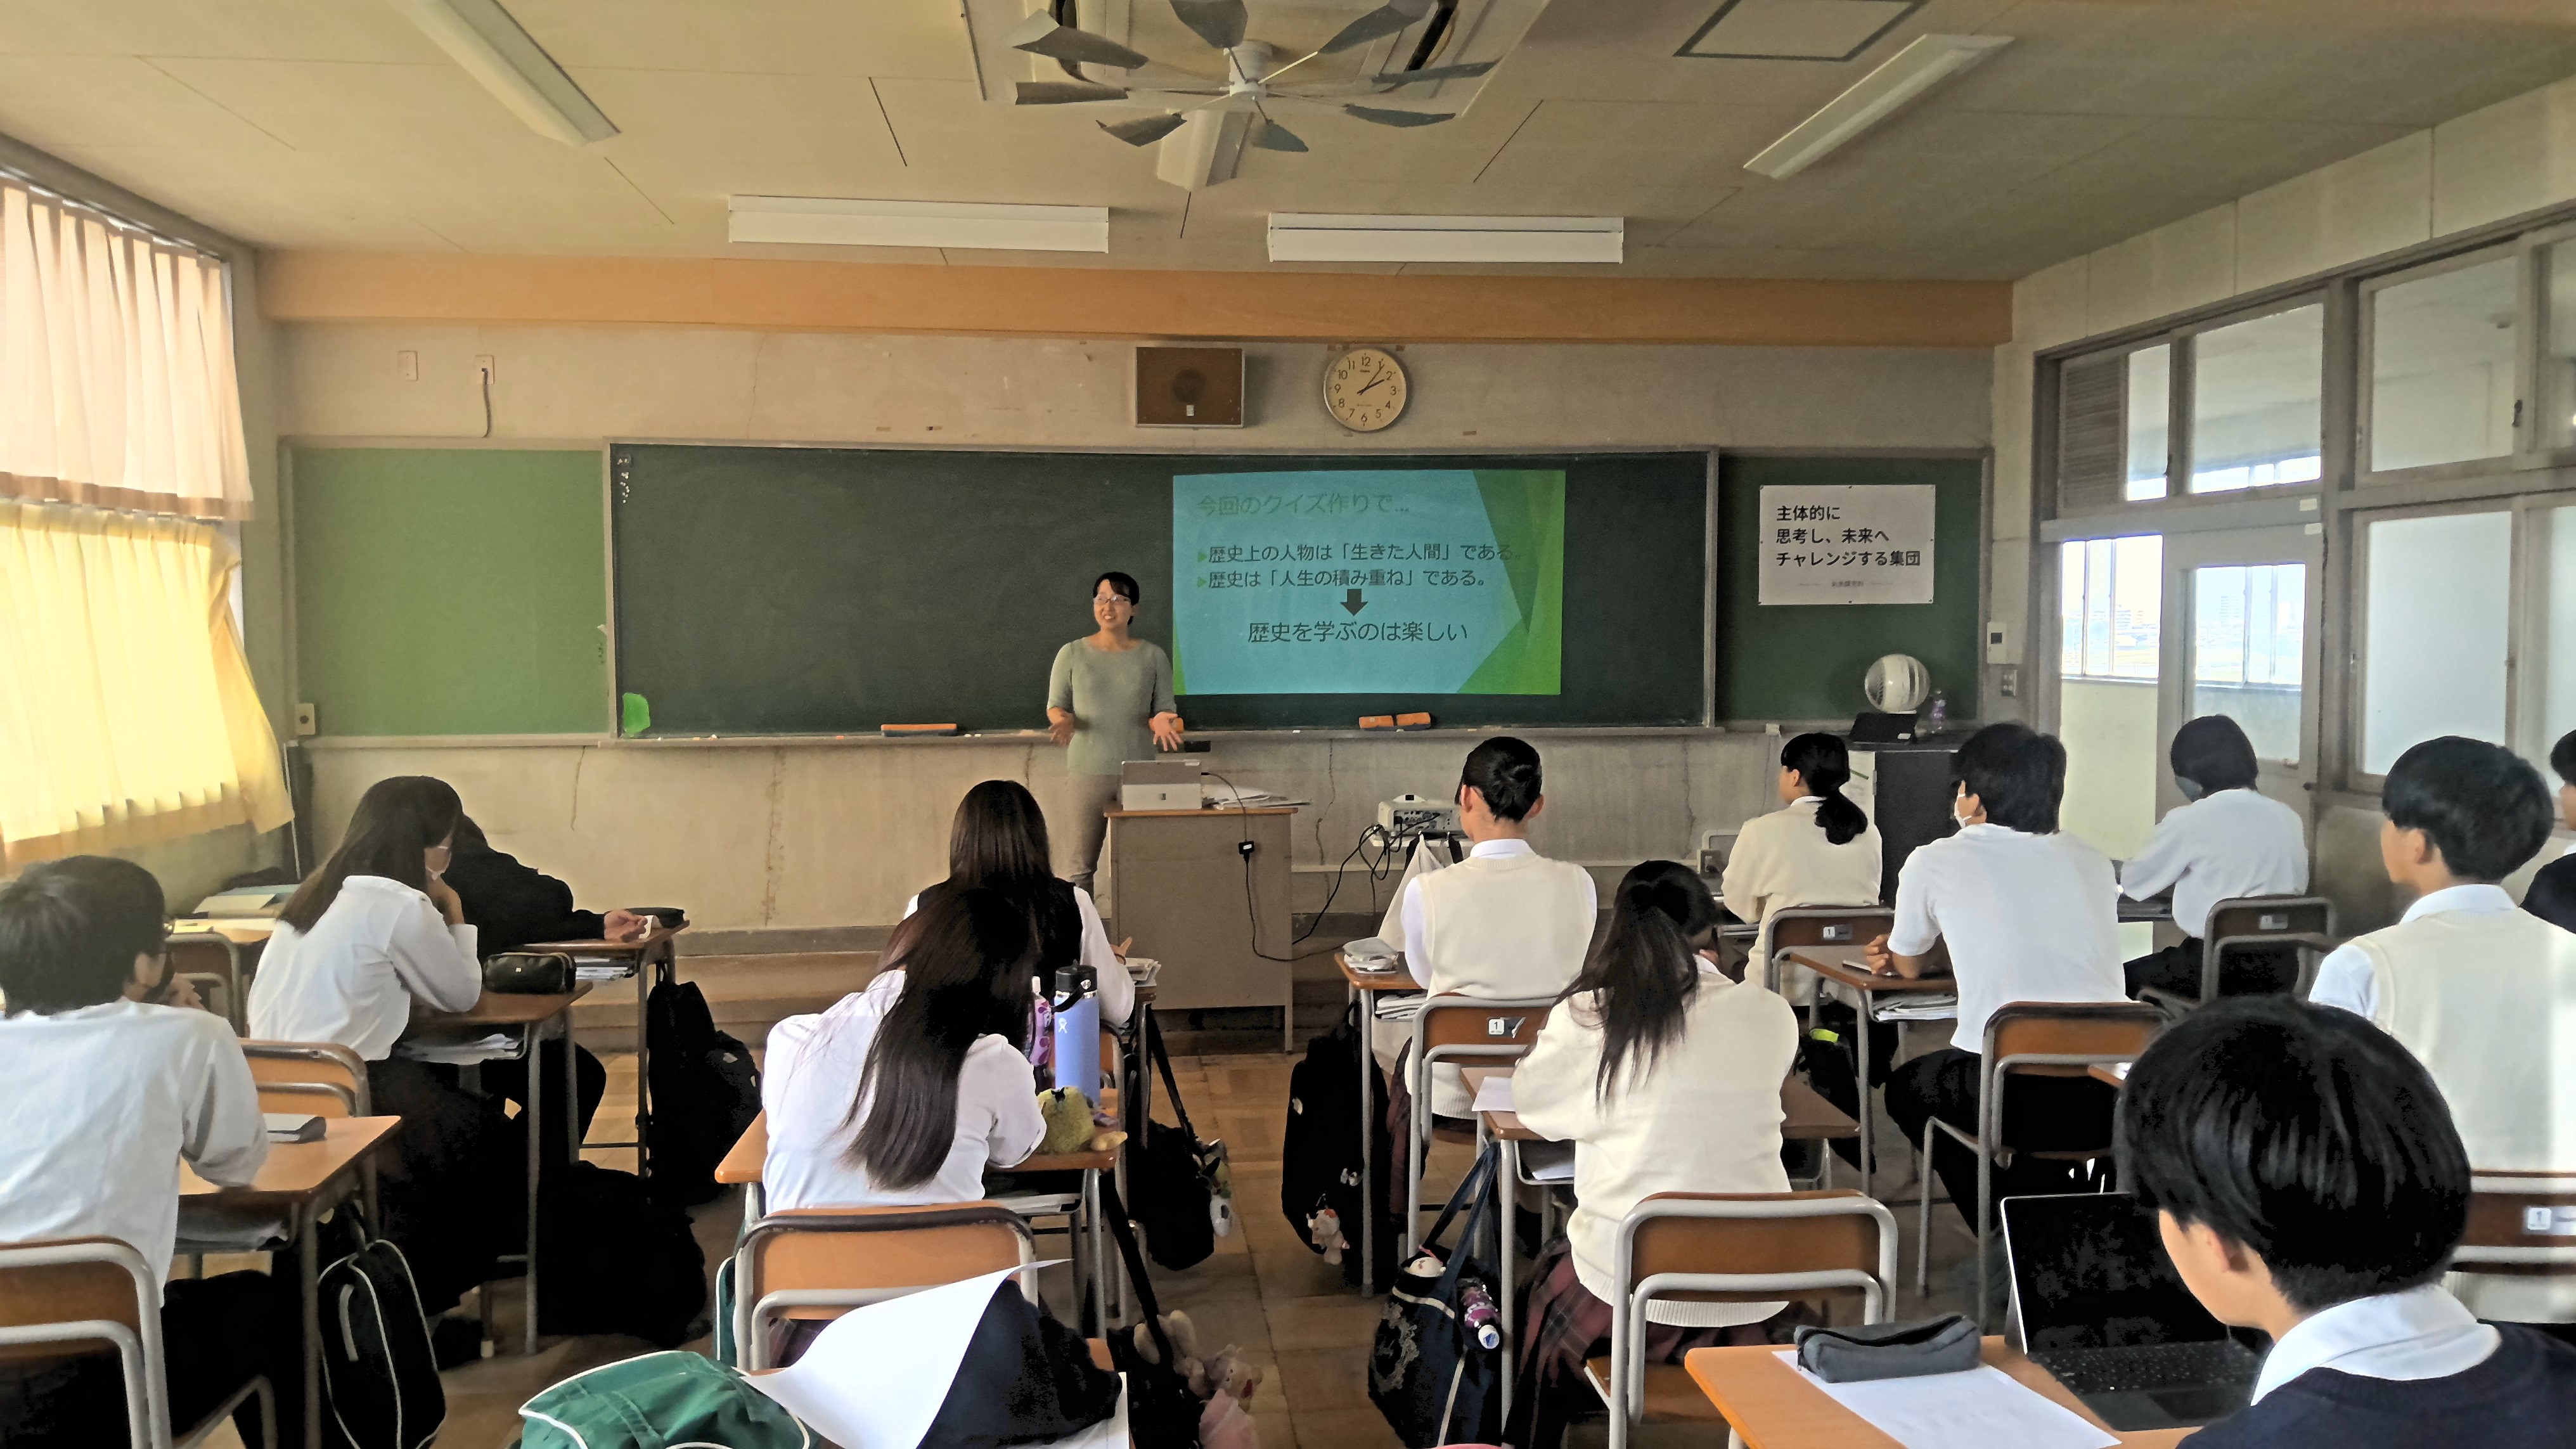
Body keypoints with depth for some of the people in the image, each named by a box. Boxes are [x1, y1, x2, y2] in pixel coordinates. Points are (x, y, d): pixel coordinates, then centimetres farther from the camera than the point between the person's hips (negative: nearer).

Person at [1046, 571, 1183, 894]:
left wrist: (1161, 721, -14)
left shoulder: (1153, 656, 7)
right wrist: (1064, 720, -15)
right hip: (1086, 770, 0)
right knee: (1079, 865, 0)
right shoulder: (1072, 654, 5)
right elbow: (1055, 706, 7)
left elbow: (1165, 709, 9)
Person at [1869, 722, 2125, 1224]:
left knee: (1907, 1087, 27)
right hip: (2116, 1097, 5)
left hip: (2016, 1105, -5)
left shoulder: (1934, 862, 3)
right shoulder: (2092, 862, 14)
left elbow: (1909, 965, 21)